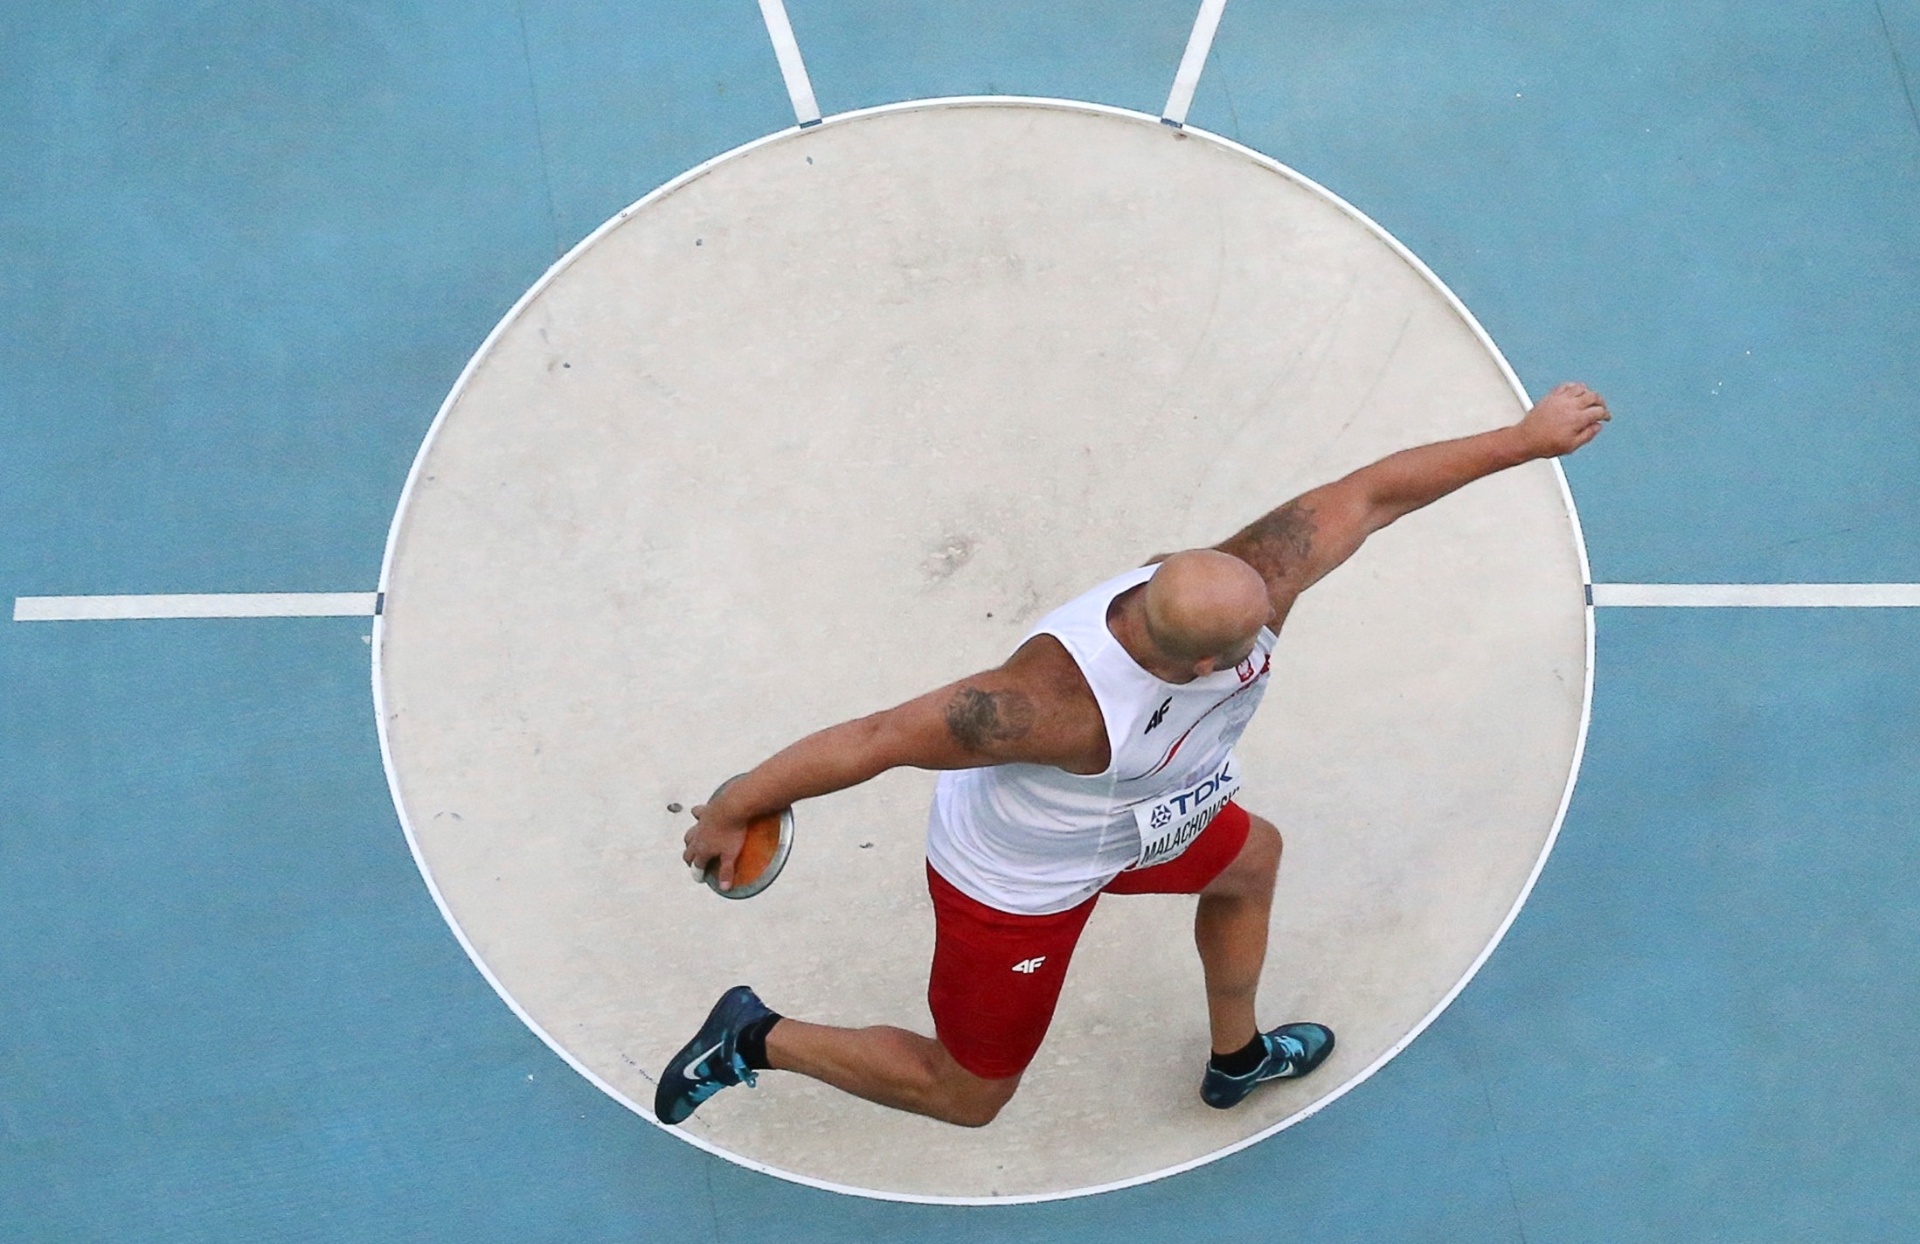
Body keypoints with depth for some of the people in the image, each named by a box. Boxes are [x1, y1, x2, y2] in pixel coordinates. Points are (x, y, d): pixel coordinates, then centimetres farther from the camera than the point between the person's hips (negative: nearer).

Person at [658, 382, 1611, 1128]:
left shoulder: (1250, 582, -29)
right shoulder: (1061, 699, -47)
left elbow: (1371, 491, -15)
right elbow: (879, 738, -37)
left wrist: (1525, 437, -7)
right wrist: (732, 810, -25)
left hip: (1129, 823, 8)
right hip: (1015, 889, -8)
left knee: (1251, 858, 31)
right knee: (967, 1096, 10)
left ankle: (1237, 1059, 57)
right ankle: (759, 1039, 22)